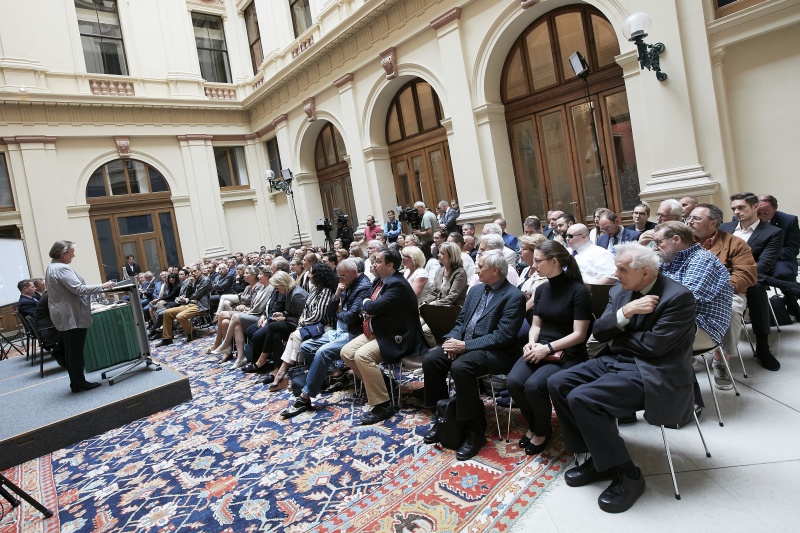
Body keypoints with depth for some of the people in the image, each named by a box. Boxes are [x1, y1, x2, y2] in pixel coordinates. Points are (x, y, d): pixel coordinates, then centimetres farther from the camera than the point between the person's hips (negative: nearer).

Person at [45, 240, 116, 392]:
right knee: (76, 350, -4)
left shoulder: (52, 267, 16)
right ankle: (79, 383, 3)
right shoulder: (62, 268, -18)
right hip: (72, 316, -11)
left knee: (71, 350, 13)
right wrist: (102, 287, -20)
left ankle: (76, 382, 19)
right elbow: (78, 289, -24)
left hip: (64, 316, 11)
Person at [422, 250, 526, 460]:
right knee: (430, 360, -13)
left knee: (460, 367, -34)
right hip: (465, 344, 8)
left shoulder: (514, 296, -12)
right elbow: (460, 320, 15)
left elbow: (503, 336, -20)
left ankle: (475, 430, -15)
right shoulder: (476, 290, 12)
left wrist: (465, 345, -22)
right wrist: (453, 340, -7)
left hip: (495, 351, -7)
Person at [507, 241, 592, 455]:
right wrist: (531, 343, -9)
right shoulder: (542, 289, 8)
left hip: (568, 354, -5)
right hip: (541, 349, 6)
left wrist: (548, 348, -22)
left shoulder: (579, 291, -12)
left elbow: (579, 334, -14)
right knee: (514, 382, -20)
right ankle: (533, 425, 9)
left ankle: (542, 431, 3)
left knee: (534, 385, -29)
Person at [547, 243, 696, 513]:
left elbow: (653, 345, -21)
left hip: (652, 372, -8)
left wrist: (616, 336, -4)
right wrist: (625, 313, -18)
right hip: (616, 360, 8)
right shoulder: (620, 291, 6)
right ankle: (598, 458, 8)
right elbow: (598, 332, 0)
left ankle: (627, 475, -6)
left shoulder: (679, 296, -15)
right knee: (557, 383, -5)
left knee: (582, 398, -25)